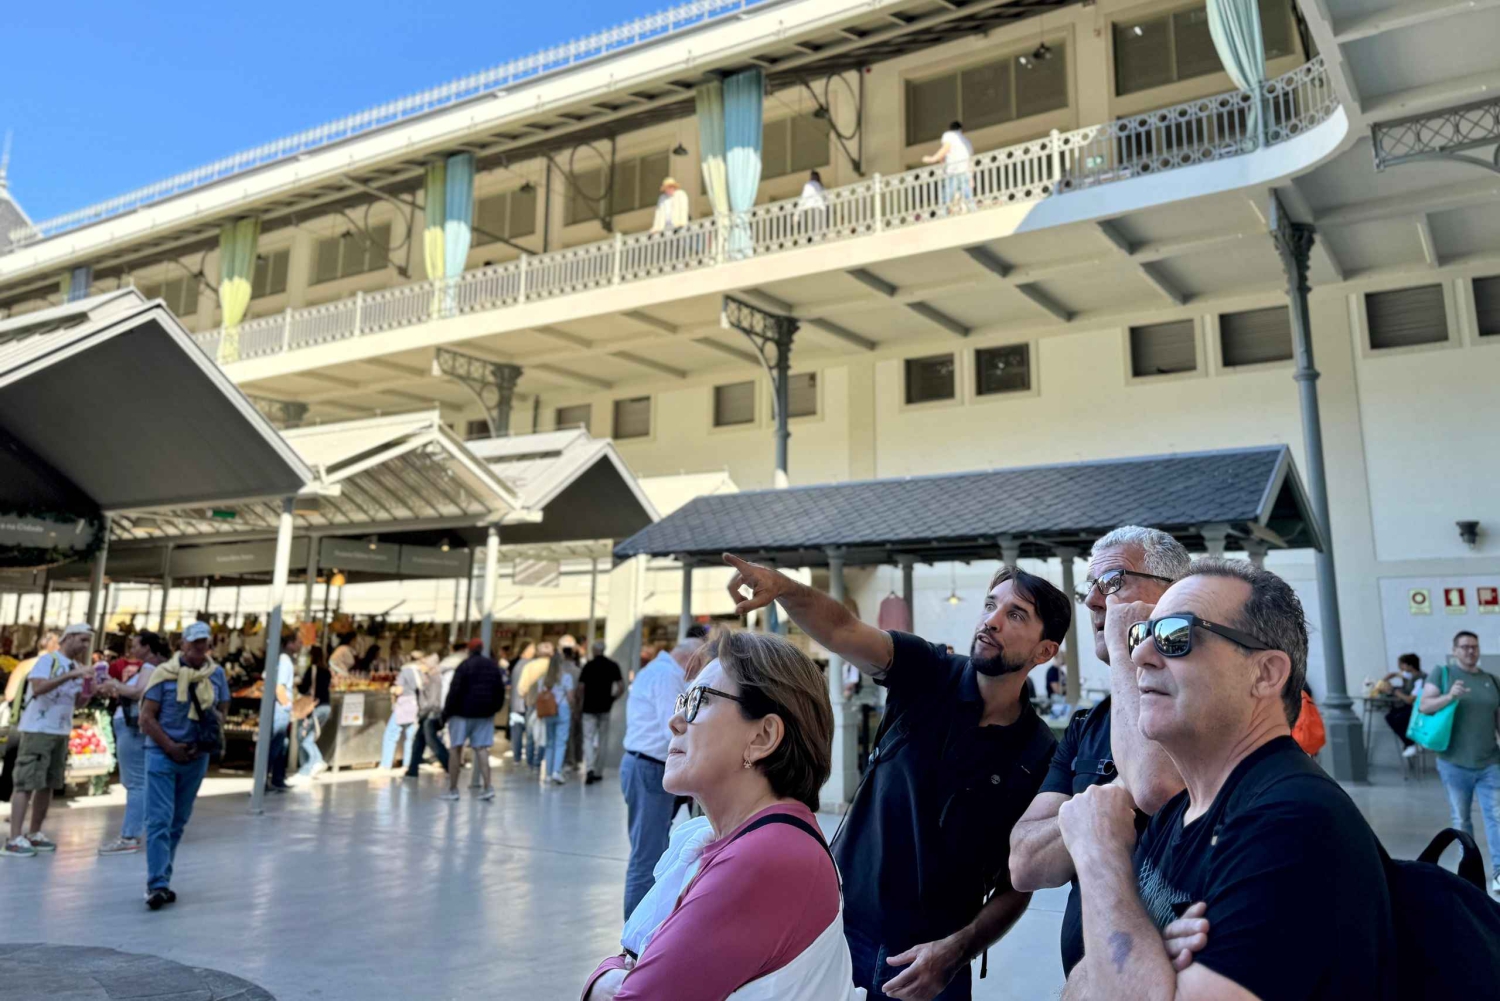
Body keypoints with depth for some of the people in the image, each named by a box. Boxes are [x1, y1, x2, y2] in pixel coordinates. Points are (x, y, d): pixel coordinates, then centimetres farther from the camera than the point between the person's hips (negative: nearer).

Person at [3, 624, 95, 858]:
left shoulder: (76, 667, 13)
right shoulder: (47, 660, -7)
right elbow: (38, 687, -23)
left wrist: (89, 686, -6)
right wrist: (70, 675, -27)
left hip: (61, 733, 7)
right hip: (37, 730, -7)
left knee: (48, 785, 9)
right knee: (26, 784, -8)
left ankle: (33, 834, 18)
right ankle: (15, 839, -8)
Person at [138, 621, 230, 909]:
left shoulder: (217, 674, 5)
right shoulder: (164, 673, -6)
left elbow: (222, 712, 11)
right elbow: (147, 717, -6)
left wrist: (211, 740, -7)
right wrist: (171, 748, -13)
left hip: (196, 758, 4)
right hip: (162, 755, -4)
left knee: (179, 822, 11)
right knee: (160, 820, -8)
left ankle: (160, 881, 21)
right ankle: (157, 885, -8)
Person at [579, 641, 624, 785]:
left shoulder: (588, 666, -7)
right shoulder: (613, 666, -1)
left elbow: (581, 688, -9)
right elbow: (621, 687, -6)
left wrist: (580, 703, 6)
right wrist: (611, 699, 8)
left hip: (589, 707, -2)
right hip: (605, 708, 2)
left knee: (588, 738, -1)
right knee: (602, 740, 13)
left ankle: (589, 768, -21)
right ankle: (598, 772, 18)